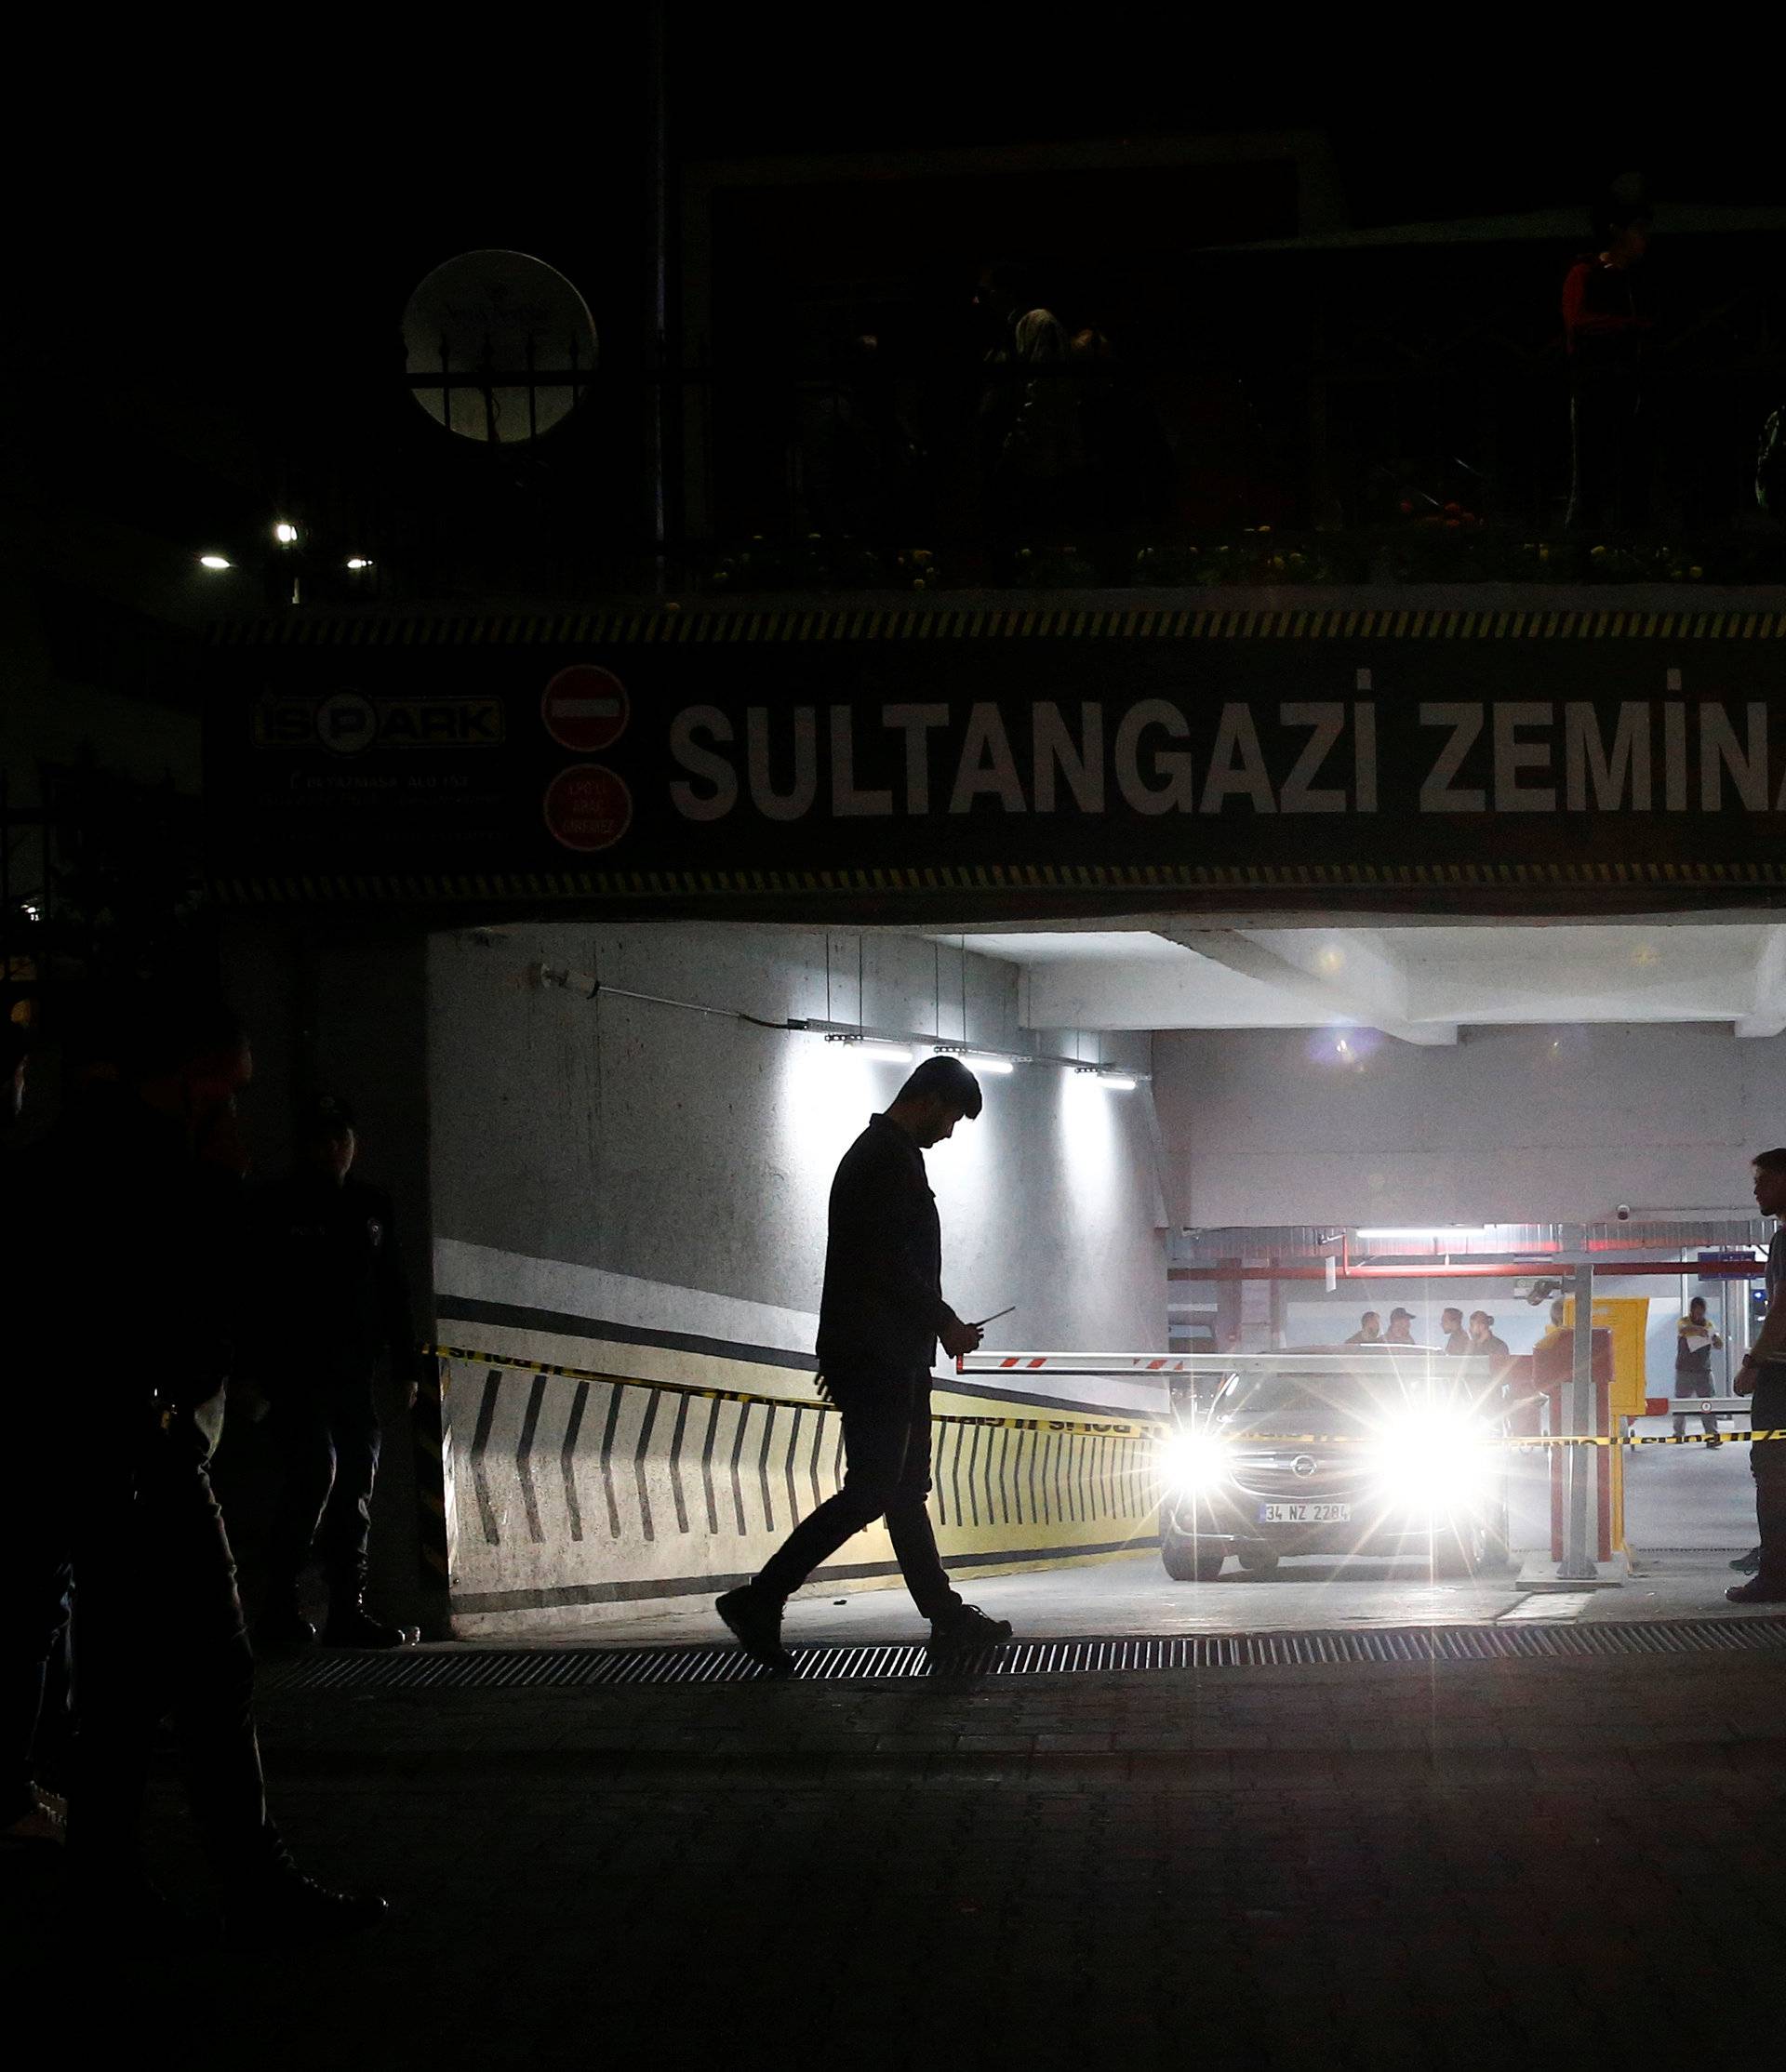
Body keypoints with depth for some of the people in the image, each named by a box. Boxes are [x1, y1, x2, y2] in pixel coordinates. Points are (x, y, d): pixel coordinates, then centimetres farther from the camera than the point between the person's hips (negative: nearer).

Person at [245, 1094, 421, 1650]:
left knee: (357, 1482, 3)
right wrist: (255, 1370, -13)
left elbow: (393, 1293, 20)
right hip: (296, 1370, -6)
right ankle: (280, 1605, -9)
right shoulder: (277, 1208, 1)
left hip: (356, 1373, 6)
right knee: (315, 1469, -17)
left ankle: (349, 1609, 6)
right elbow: (254, 1292, -5)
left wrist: (406, 1366, 14)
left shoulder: (372, 1209, 17)